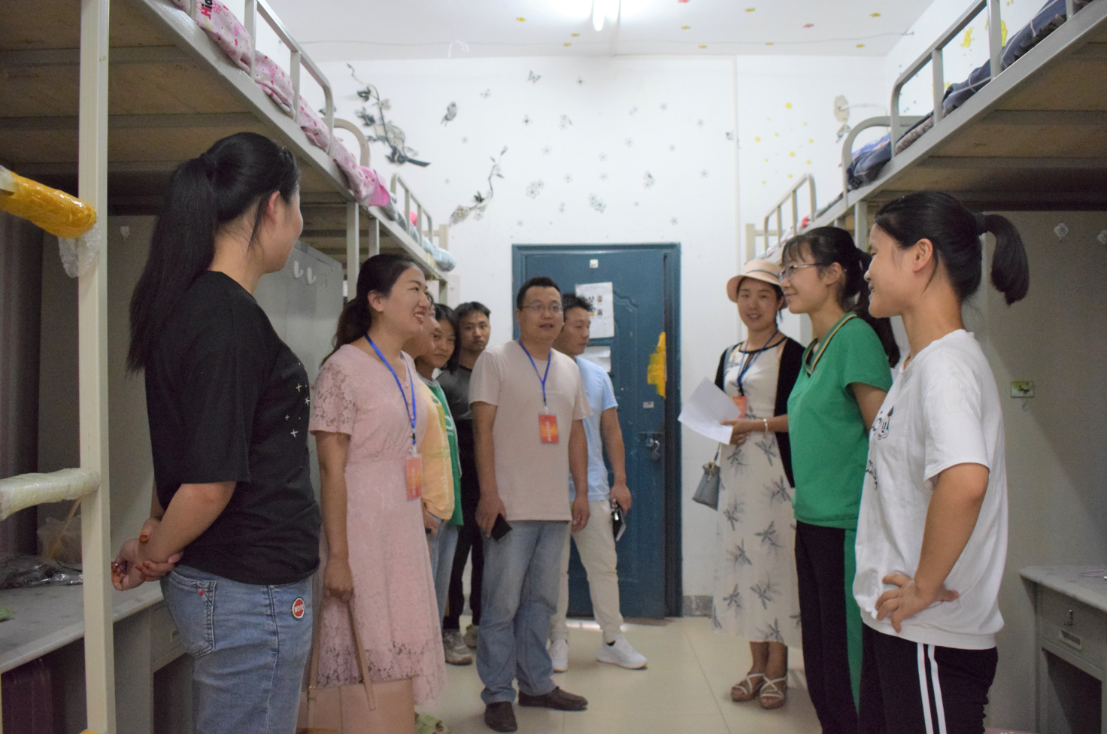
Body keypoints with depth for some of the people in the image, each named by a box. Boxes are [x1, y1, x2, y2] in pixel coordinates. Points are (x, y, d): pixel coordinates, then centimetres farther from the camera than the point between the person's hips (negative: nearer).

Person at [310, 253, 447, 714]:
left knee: (403, 640, 14)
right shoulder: (344, 368, -12)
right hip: (361, 529, -7)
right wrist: (337, 555, -18)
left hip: (406, 527, 8)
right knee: (364, 646, 2)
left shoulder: (407, 367, 11)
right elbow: (331, 469, -15)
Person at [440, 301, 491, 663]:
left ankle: (481, 626, 23)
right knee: (455, 558, -2)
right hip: (461, 483, -5)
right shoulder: (446, 378, -2)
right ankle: (450, 632, 10)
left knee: (488, 557, 10)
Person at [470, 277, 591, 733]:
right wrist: (489, 493, -14)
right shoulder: (495, 361, -3)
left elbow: (576, 433, 17)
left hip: (556, 508, 6)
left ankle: (536, 684, 27)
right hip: (511, 506, -5)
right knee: (502, 604, 0)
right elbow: (482, 429, -8)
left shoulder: (569, 368, 15)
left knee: (541, 601, 14)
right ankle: (498, 694, 13)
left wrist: (582, 492, 12)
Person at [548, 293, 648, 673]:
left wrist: (620, 480, 7)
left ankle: (613, 640, 20)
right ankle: (558, 641, 19)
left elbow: (612, 431, 12)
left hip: (593, 489, 4)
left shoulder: (597, 375, 10)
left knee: (604, 566, 8)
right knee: (554, 569, 6)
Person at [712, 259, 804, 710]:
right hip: (735, 468, 7)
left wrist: (756, 424, -18)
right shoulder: (729, 357, 16)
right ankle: (757, 666, 20)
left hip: (775, 469, -6)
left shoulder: (792, 354, -5)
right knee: (740, 561, 8)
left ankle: (778, 671, 9)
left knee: (776, 562, -4)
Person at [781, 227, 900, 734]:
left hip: (847, 524, -9)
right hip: (812, 522, 9)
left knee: (848, 661, 0)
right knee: (819, 658, 17)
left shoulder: (856, 336, -13)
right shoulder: (814, 349, 13)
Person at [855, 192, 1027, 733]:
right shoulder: (919, 363, 10)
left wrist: (925, 585, -26)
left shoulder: (946, 364, -21)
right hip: (894, 624, 9)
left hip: (933, 638, -9)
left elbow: (965, 481, -38)